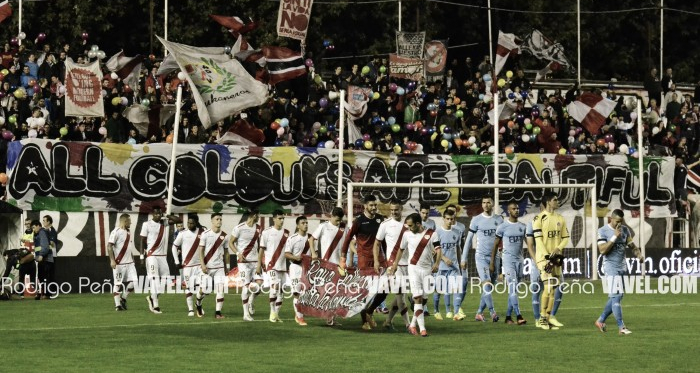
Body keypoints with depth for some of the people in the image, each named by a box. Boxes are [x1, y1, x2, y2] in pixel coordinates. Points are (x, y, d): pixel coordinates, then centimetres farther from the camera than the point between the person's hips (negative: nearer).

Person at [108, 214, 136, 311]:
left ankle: (123, 299, 17)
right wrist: (112, 260, -22)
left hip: (129, 262, 8)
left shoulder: (128, 231, 14)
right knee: (118, 284, -1)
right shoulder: (116, 232, -12)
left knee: (133, 281, 1)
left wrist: (132, 259, 21)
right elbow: (109, 246, -16)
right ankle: (117, 304, 6)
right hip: (119, 262, -8)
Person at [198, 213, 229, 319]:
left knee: (220, 289, -10)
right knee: (206, 290, 1)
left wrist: (226, 266, 12)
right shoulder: (206, 234, -4)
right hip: (207, 267, -3)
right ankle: (198, 302, 33)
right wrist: (203, 264, -12)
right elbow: (201, 250, -4)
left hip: (220, 267, 3)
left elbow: (225, 252, 13)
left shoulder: (224, 236, 5)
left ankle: (218, 312, -5)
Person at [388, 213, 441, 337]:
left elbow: (438, 249, -5)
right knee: (418, 298, -11)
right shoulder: (407, 234, 5)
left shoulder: (432, 234, -1)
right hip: (414, 268, -1)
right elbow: (401, 249, 19)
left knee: (422, 298, 6)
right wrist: (395, 264, 26)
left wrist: (437, 263, -20)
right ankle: (422, 328, -15)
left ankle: (412, 325, 20)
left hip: (428, 270, 1)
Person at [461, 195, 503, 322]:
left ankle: (479, 312, 16)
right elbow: (469, 239, 3)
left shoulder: (499, 220, 7)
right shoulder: (476, 220, -1)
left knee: (489, 287, 6)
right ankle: (492, 312, -17)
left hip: (494, 257, 4)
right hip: (481, 256, -3)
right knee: (487, 284, -16)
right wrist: (463, 258, 1)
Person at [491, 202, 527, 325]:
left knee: (513, 290, 8)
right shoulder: (503, 227, -4)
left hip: (519, 260, 5)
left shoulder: (523, 227, 9)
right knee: (512, 288, -13)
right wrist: (492, 263, 0)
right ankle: (518, 316, -20)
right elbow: (496, 245, 2)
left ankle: (508, 316, 16)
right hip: (508, 260, -5)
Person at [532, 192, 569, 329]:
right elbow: (538, 240, -11)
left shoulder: (560, 219, 11)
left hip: (556, 257, 6)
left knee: (553, 287, 6)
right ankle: (543, 318, -7)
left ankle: (548, 316, 13)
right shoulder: (539, 219, -7)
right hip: (544, 257, -6)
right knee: (548, 286, -14)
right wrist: (547, 257, -17)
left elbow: (565, 238, 12)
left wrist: (558, 249, -8)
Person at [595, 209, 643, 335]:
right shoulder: (603, 231, -9)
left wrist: (638, 254, -10)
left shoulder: (625, 229, 9)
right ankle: (621, 326, -12)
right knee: (616, 296, -12)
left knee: (615, 297, 10)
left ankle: (601, 320, 24)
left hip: (622, 267, 7)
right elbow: (602, 250, -17)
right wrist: (615, 237, -21)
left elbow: (631, 244, 11)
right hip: (611, 267, -7)